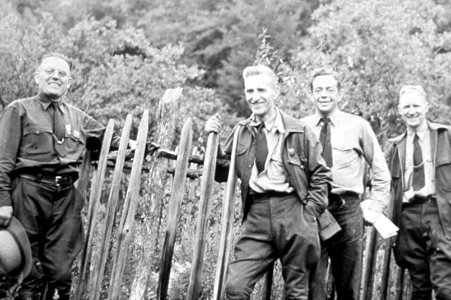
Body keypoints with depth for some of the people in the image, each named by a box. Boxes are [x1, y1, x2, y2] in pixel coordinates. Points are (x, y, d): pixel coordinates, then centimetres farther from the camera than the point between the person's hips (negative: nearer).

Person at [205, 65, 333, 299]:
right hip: (256, 214, 2)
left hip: (293, 211, -1)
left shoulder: (298, 131, 3)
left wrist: (309, 214, -3)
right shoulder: (241, 132, 11)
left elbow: (320, 175, 6)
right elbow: (222, 174, 14)